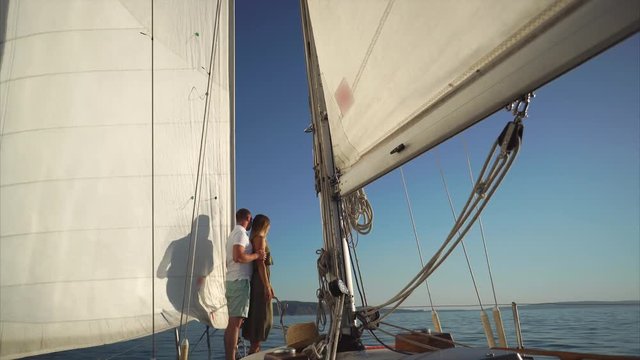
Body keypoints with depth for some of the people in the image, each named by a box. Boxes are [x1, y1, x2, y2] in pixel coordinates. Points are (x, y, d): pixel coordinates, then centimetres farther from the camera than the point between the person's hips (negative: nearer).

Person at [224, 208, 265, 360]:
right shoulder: (241, 233, -8)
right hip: (240, 280, -10)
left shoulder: (233, 234, 22)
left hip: (231, 280, 10)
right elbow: (239, 256, -22)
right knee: (236, 322, -12)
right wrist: (256, 255, -10)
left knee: (232, 322, 10)